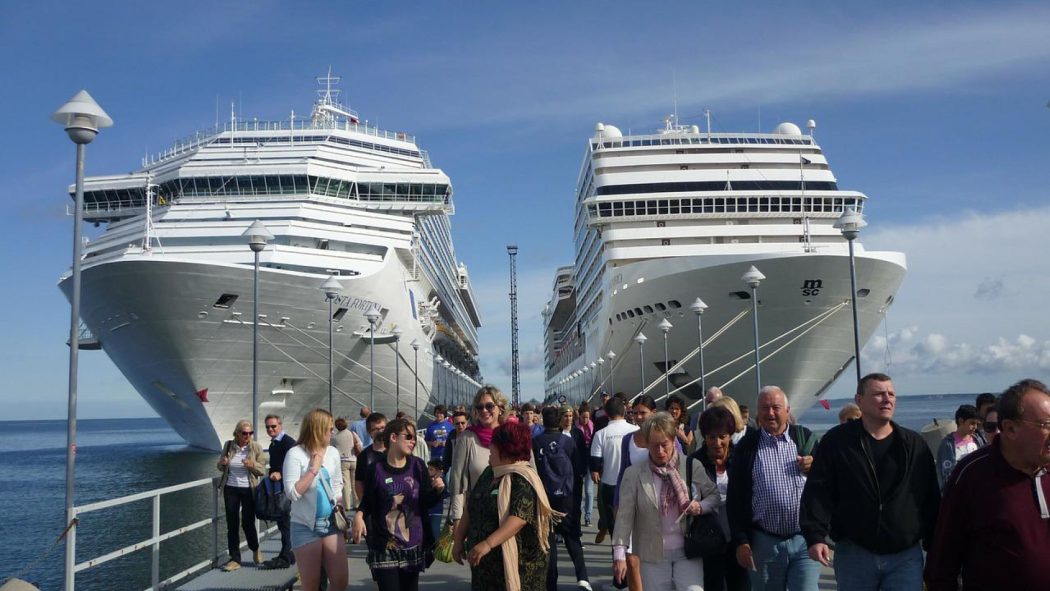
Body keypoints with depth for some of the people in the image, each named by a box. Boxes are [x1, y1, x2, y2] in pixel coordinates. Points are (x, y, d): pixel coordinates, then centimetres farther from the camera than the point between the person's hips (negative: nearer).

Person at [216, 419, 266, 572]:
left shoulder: (256, 447, -5)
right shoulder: (228, 445, 1)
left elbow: (262, 470, -5)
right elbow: (221, 468, 12)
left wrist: (253, 465, -25)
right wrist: (222, 463, -11)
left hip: (248, 490, -2)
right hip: (230, 489, 2)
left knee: (248, 523, 1)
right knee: (231, 525, 4)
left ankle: (255, 549, 30)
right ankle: (235, 559, 13)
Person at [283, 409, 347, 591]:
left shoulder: (333, 452, 6)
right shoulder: (295, 454, -11)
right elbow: (292, 493, -17)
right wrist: (314, 469, -15)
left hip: (331, 523, 5)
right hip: (305, 527, -4)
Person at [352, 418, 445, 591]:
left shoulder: (418, 465, 0)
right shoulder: (375, 469, -8)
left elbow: (427, 503, 6)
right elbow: (367, 503, 1)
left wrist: (438, 490, -13)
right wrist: (359, 515, -19)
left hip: (414, 545, 3)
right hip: (385, 547, -3)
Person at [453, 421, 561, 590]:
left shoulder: (522, 480, -15)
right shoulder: (488, 473, 10)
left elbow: (518, 518, -28)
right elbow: (470, 508, 15)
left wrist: (488, 544, -35)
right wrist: (459, 539, 8)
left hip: (518, 562, -7)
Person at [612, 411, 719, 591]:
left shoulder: (693, 466, -2)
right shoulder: (634, 473, -5)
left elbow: (715, 496, 8)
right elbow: (624, 516, -8)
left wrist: (701, 507, -14)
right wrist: (620, 555, -14)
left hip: (687, 551, 0)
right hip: (653, 554, 0)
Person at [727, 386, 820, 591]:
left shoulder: (806, 438, 5)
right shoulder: (746, 447, 2)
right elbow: (735, 499, 2)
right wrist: (740, 541, -3)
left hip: (804, 540, 0)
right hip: (764, 542, 0)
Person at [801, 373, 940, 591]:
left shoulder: (914, 445, 6)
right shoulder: (837, 441, -2)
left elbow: (930, 499, 8)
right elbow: (818, 492, -6)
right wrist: (816, 536, -18)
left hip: (906, 556, 1)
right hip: (853, 554, -1)